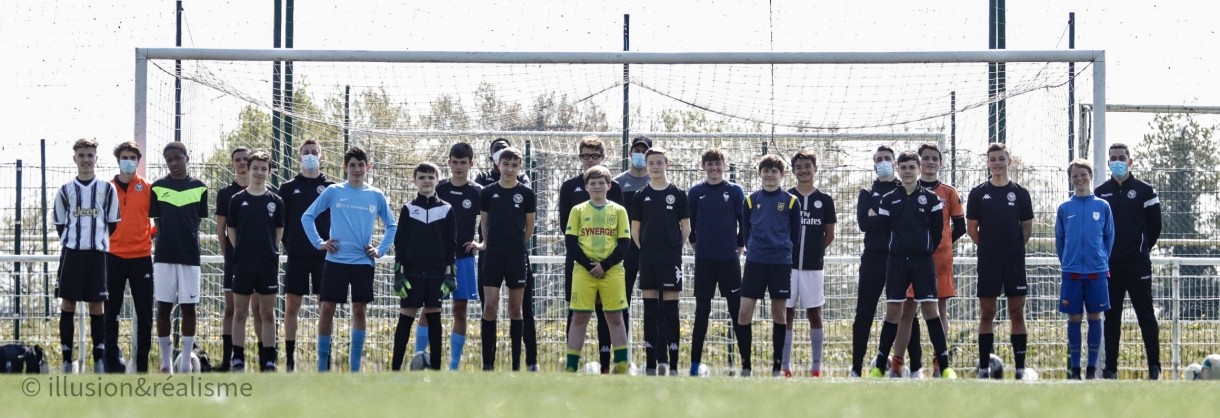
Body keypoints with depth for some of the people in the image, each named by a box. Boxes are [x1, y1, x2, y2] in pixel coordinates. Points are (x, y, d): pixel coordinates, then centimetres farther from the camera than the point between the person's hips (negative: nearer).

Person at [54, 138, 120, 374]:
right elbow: (60, 225, 12)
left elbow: (113, 224, 9)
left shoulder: (107, 190, 6)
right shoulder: (65, 191, 7)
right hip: (71, 252, 0)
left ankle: (99, 359, 4)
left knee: (97, 305, 1)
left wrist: (98, 240, 6)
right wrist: (73, 239, 5)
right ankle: (67, 359, 1)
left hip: (98, 252, 0)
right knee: (68, 303, -1)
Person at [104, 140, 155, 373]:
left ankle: (142, 363, 6)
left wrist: (151, 234, -3)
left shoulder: (147, 188, 2)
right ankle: (111, 361, 10)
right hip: (114, 256, 1)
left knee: (144, 312, 0)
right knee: (111, 312, 4)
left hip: (141, 256, -1)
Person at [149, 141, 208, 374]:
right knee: (163, 307, 2)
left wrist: (189, 241, 2)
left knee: (188, 307, 1)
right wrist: (165, 239, -2)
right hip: (164, 255, 0)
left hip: (190, 256, 0)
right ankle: (166, 361, 9)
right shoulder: (158, 187, 4)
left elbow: (199, 220, 10)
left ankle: (186, 362, 5)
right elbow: (155, 220, 7)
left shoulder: (199, 188, 5)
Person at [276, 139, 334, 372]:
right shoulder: (288, 188, 8)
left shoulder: (331, 188, 7)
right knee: (291, 307, 0)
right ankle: (290, 359, 4)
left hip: (324, 255, 0)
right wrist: (287, 244, 1)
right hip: (296, 256, 0)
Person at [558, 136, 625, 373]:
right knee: (575, 310, 1)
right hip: (577, 258, 0)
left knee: (605, 311, 1)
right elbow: (564, 224, 3)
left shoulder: (613, 187, 6)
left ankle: (605, 365, 4)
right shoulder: (570, 187, 6)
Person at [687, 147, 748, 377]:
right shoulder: (695, 192, 4)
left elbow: (744, 222, 5)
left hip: (729, 260, -1)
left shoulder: (735, 191, 2)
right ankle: (695, 362, 7)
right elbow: (688, 223, 11)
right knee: (701, 311, 5)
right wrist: (696, 245, 10)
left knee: (737, 309, -1)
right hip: (703, 261, 1)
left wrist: (739, 247, 5)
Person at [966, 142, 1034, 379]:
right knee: (986, 314, 2)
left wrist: (1014, 249, 6)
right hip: (987, 262, 0)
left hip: (1015, 262, 0)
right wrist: (989, 248, 5)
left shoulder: (1020, 193, 4)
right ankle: (984, 368, 6)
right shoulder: (978, 193, 3)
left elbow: (1027, 228, 10)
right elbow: (972, 228, 6)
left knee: (1017, 313, 1)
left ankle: (1020, 368, 4)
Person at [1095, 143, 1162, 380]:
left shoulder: (1144, 191, 1)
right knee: (1111, 317, 6)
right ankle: (1110, 367, 9)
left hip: (1138, 265, -3)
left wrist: (1142, 249, 7)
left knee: (1146, 315, -3)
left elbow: (1154, 226, 4)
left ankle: (1154, 366, -2)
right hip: (1109, 265, 3)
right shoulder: (1100, 193, 9)